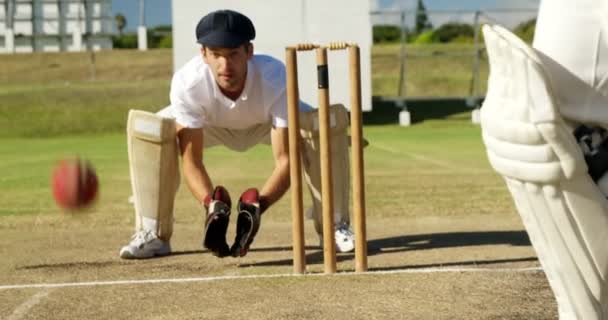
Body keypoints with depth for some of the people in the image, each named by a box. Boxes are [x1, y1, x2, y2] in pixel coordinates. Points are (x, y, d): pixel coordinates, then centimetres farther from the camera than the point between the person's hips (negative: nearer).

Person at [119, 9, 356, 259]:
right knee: (144, 128, -27)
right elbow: (191, 159, -32)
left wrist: (257, 206, -55)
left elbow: (285, 159, -38)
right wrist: (210, 205, -51)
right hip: (211, 126, 1)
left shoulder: (275, 79, -39)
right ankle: (153, 235, -11)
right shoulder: (187, 83, -38)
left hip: (268, 123, -1)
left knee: (330, 121, -30)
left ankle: (334, 226, -13)